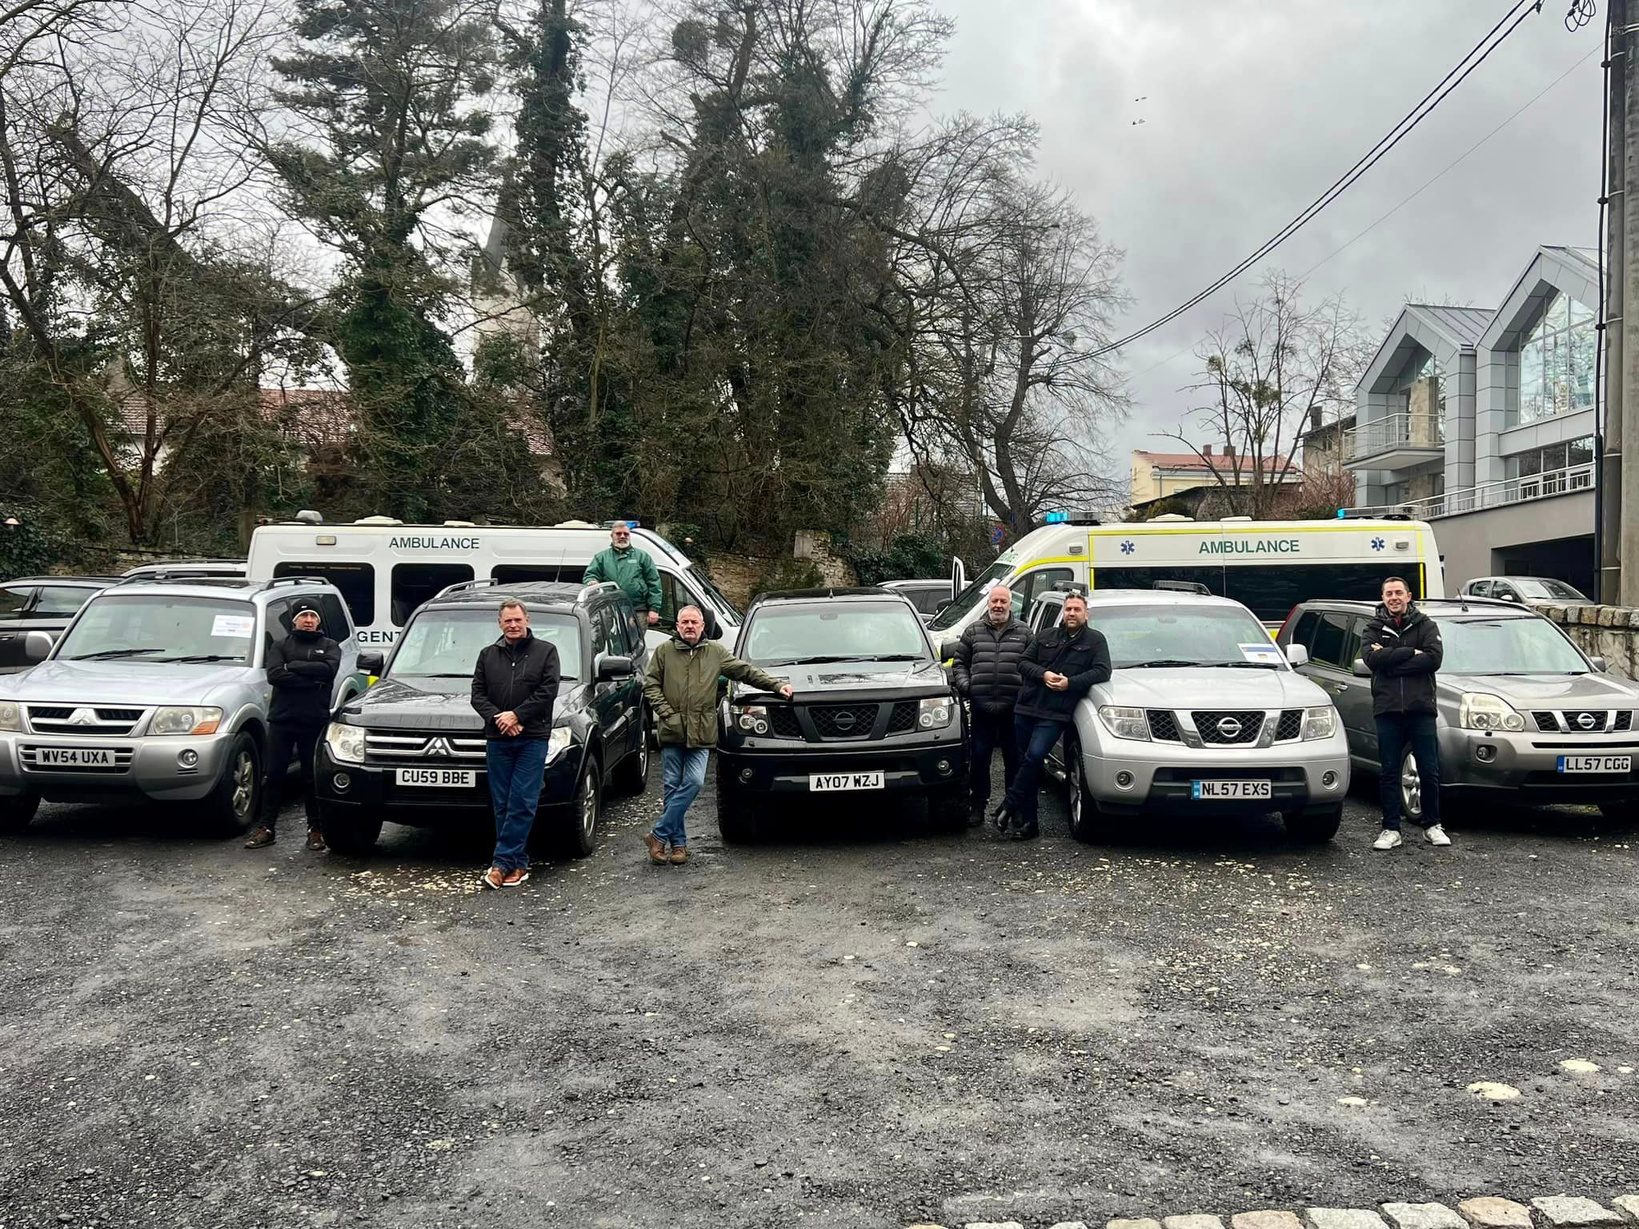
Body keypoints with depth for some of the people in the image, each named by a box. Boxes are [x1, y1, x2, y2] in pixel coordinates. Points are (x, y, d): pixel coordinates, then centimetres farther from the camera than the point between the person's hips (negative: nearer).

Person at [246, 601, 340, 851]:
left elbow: (328, 669, -12)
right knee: (273, 776, 3)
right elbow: (274, 675, -8)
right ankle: (267, 828, 11)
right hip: (281, 719, 1)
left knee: (312, 778, 5)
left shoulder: (329, 647, 10)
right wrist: (313, 680, -14)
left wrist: (292, 666, -10)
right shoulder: (280, 646, 11)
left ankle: (316, 829, 13)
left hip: (314, 721, -1)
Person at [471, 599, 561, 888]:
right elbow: (477, 693, 8)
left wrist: (517, 715, -12)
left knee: (522, 803, -8)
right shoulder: (488, 655, 15)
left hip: (533, 739, -3)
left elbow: (548, 690, -5)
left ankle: (502, 862, -5)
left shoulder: (546, 651, 6)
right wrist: (497, 718, -9)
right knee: (502, 804, 3)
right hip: (497, 740, 3)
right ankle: (518, 864, 10)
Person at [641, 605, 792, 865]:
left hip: (701, 733, 1)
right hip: (672, 732, -1)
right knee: (671, 786, 1)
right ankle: (678, 842, 10)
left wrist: (777, 684, 9)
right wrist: (666, 713, -6)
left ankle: (659, 836, -4)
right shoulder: (664, 651, 6)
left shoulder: (716, 652, 10)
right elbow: (650, 685, 6)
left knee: (694, 782, -11)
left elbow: (746, 671, 14)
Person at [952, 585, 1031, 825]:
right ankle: (978, 805, 13)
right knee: (979, 757, 4)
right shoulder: (973, 631, 11)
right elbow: (960, 663, 13)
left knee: (1014, 758, 5)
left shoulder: (1024, 633, 9)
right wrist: (964, 685, -3)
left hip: (1013, 708, -1)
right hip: (981, 707, 1)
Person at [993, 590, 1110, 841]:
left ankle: (1008, 807, -9)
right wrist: (1043, 674, -8)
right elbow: (1023, 662, 12)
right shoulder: (1046, 636, 17)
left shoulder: (1095, 640, 8)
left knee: (1034, 756, -21)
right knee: (1026, 761, 3)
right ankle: (1028, 823, 9)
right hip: (1026, 708, 4)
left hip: (1054, 714, -4)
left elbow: (1102, 672, -3)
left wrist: (1070, 683, -12)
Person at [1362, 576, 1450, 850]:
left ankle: (1432, 826, 17)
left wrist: (1390, 659, -12)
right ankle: (1391, 830, 10)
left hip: (1421, 708, -1)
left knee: (1429, 772, 4)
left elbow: (1434, 659, -10)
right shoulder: (1374, 628, 10)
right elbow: (1372, 658, -10)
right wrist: (1411, 652, -12)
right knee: (1388, 773, 4)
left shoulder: (1425, 625, 8)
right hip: (1387, 710, 1)